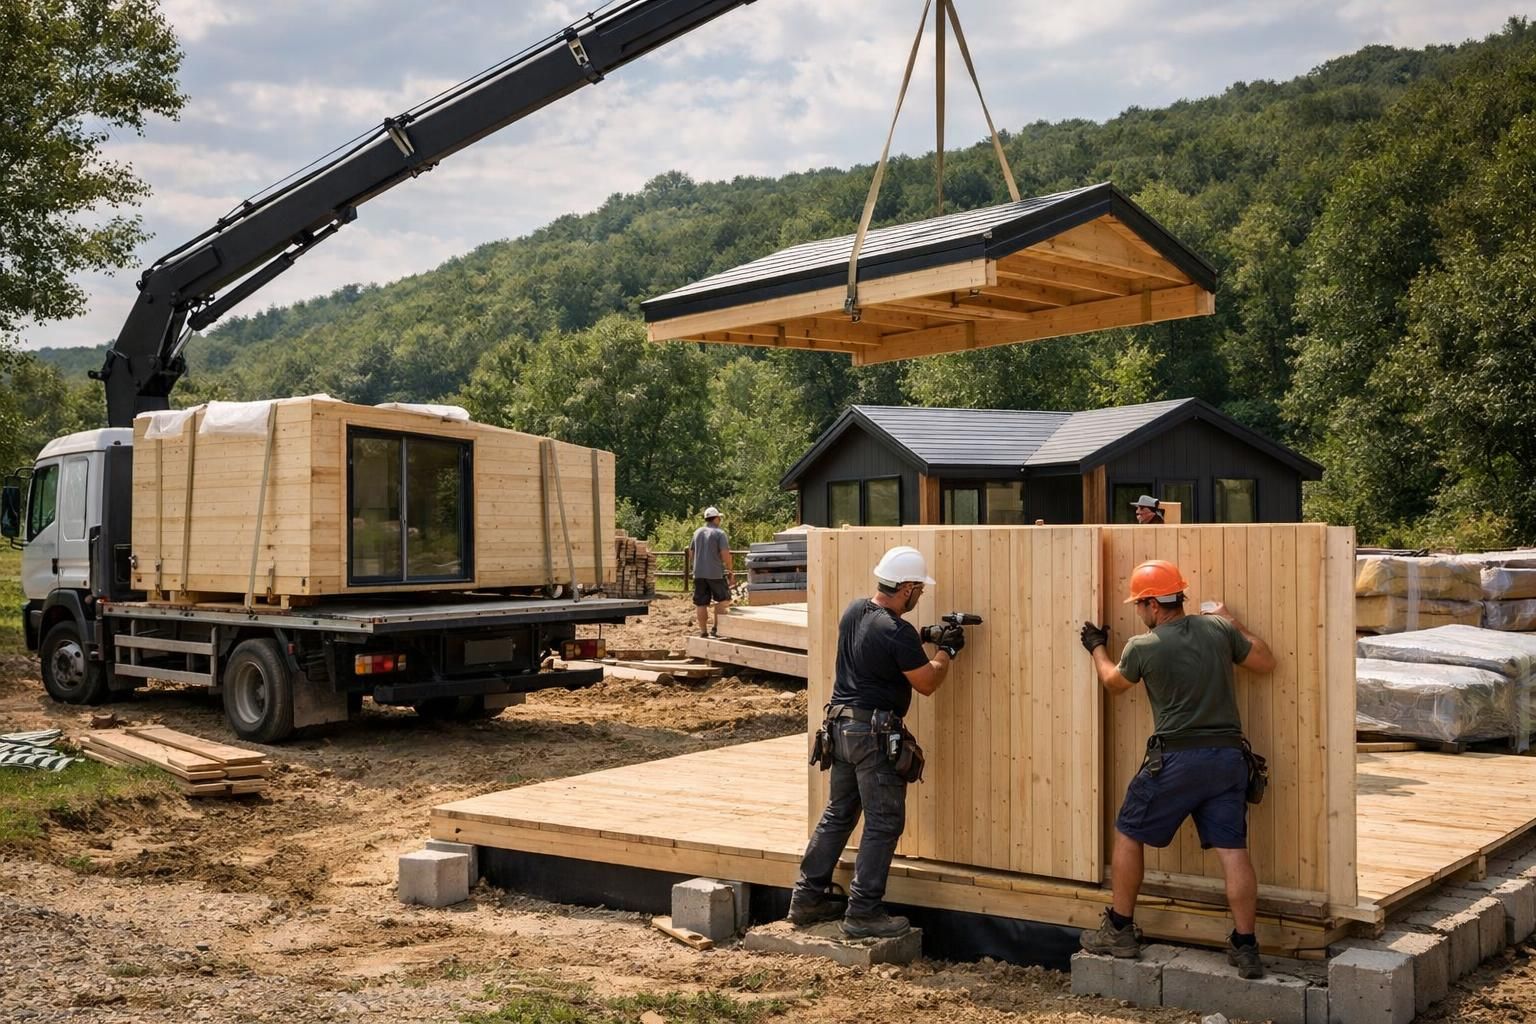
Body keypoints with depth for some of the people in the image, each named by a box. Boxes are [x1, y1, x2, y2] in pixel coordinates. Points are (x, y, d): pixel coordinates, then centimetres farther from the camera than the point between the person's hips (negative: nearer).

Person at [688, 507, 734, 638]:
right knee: (723, 600, 11)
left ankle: (703, 632, 8)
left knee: (701, 604, 7)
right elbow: (725, 554, -15)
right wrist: (730, 570, -4)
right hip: (715, 573, -5)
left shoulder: (697, 532, 11)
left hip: (698, 573, 5)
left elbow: (691, 551, 20)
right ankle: (716, 628, 4)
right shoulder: (720, 533, -8)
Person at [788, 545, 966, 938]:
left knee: (838, 813, 18)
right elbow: (927, 684, -10)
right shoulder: (898, 633, -19)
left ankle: (808, 897, 23)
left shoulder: (854, 610, 5)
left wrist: (924, 636, 17)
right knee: (883, 824, 1)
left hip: (841, 725, 9)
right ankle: (863, 912, 3)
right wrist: (946, 651, 6)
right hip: (875, 732, -9)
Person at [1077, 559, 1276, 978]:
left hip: (1175, 758, -4)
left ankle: (1120, 931, 19)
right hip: (1228, 755, 4)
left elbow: (1112, 681, 14)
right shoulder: (1218, 629, 1)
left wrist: (1096, 648, 33)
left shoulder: (1142, 647, -7)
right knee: (1233, 849, 4)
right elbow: (1265, 661, 13)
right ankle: (1245, 947, 6)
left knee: (1129, 834, 13)